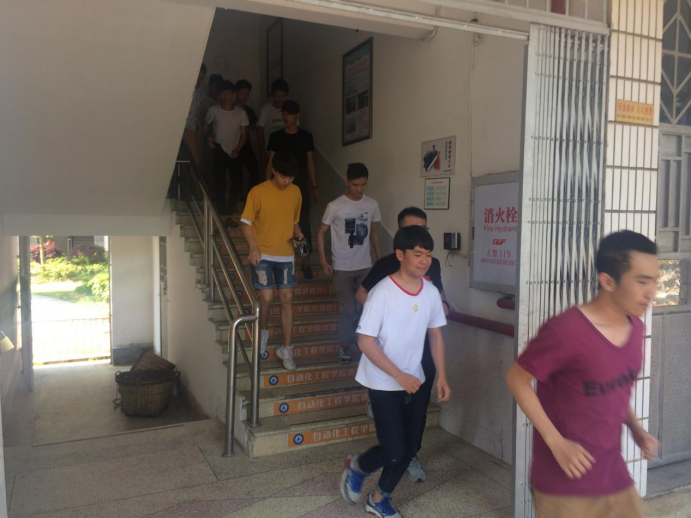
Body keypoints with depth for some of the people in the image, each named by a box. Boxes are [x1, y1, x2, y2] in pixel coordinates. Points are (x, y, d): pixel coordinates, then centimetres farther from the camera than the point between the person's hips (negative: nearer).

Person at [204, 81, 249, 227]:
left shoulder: (241, 113, -2)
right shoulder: (213, 111, -3)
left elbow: (244, 135, 1)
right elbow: (206, 127, 13)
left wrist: (237, 150, -12)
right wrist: (208, 136, -7)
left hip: (234, 152, 1)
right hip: (219, 150, -1)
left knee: (238, 181, -3)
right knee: (220, 182, -1)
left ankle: (228, 212, 12)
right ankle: (223, 214, 6)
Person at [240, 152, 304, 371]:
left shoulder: (296, 192, 4)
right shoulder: (257, 192, -10)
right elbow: (246, 222, -7)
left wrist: (297, 234, -5)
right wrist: (253, 246, -21)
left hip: (286, 255, 4)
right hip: (263, 254, -3)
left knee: (287, 299, 2)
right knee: (266, 298, -6)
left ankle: (286, 349, 11)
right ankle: (264, 331, 27)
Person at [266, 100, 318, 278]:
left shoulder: (306, 136, 4)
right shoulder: (276, 136, 4)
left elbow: (310, 163, 7)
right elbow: (271, 162, 5)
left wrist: (314, 186, 3)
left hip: (301, 185, 0)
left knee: (304, 222, -5)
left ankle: (306, 262, -4)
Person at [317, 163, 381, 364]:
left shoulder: (372, 205, 0)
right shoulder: (335, 206, -12)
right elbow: (321, 233, -3)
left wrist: (380, 259, 12)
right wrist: (323, 259, -10)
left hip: (365, 266, 3)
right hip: (342, 268, -3)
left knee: (365, 307, 6)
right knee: (349, 309, 1)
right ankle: (345, 345, 20)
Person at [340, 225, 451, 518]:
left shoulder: (431, 292, -3)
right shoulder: (383, 293, -22)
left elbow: (435, 334, 8)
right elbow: (366, 342, -19)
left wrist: (442, 377, 3)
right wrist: (399, 376, -21)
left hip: (414, 382, 6)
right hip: (384, 384, -6)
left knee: (409, 448, 11)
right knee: (394, 450, -5)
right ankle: (356, 466, 28)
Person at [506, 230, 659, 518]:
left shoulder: (635, 328, 1)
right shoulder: (566, 330, -24)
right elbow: (517, 379, -16)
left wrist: (636, 429, 2)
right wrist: (556, 442, -17)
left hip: (614, 474, 7)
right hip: (564, 481, -6)